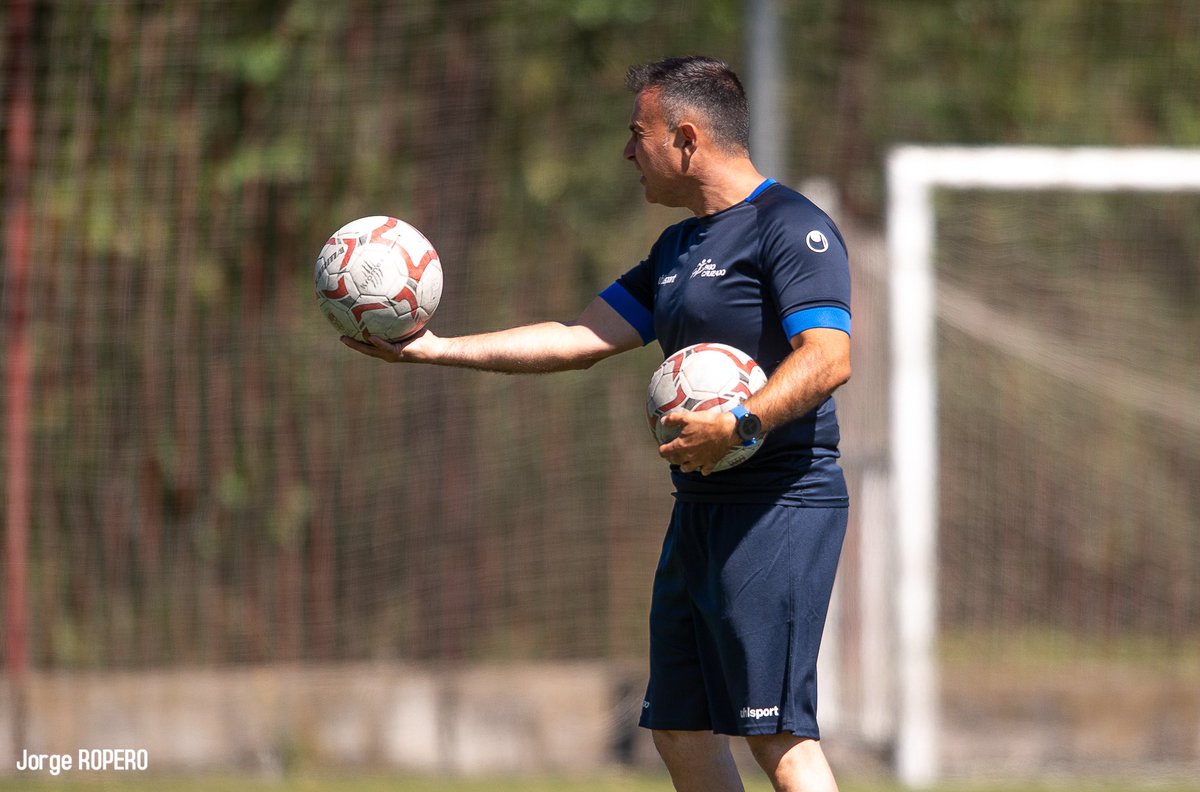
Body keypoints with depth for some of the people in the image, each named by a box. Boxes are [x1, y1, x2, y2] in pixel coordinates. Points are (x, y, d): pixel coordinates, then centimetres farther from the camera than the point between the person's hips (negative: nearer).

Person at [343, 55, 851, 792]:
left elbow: (828, 358, -21)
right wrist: (438, 350, 15)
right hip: (704, 510, 10)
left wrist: (741, 423, -33)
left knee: (776, 728, -16)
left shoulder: (791, 227, -9)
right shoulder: (680, 248, 21)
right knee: (681, 730, 8)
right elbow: (579, 339, 20)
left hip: (780, 505, -10)